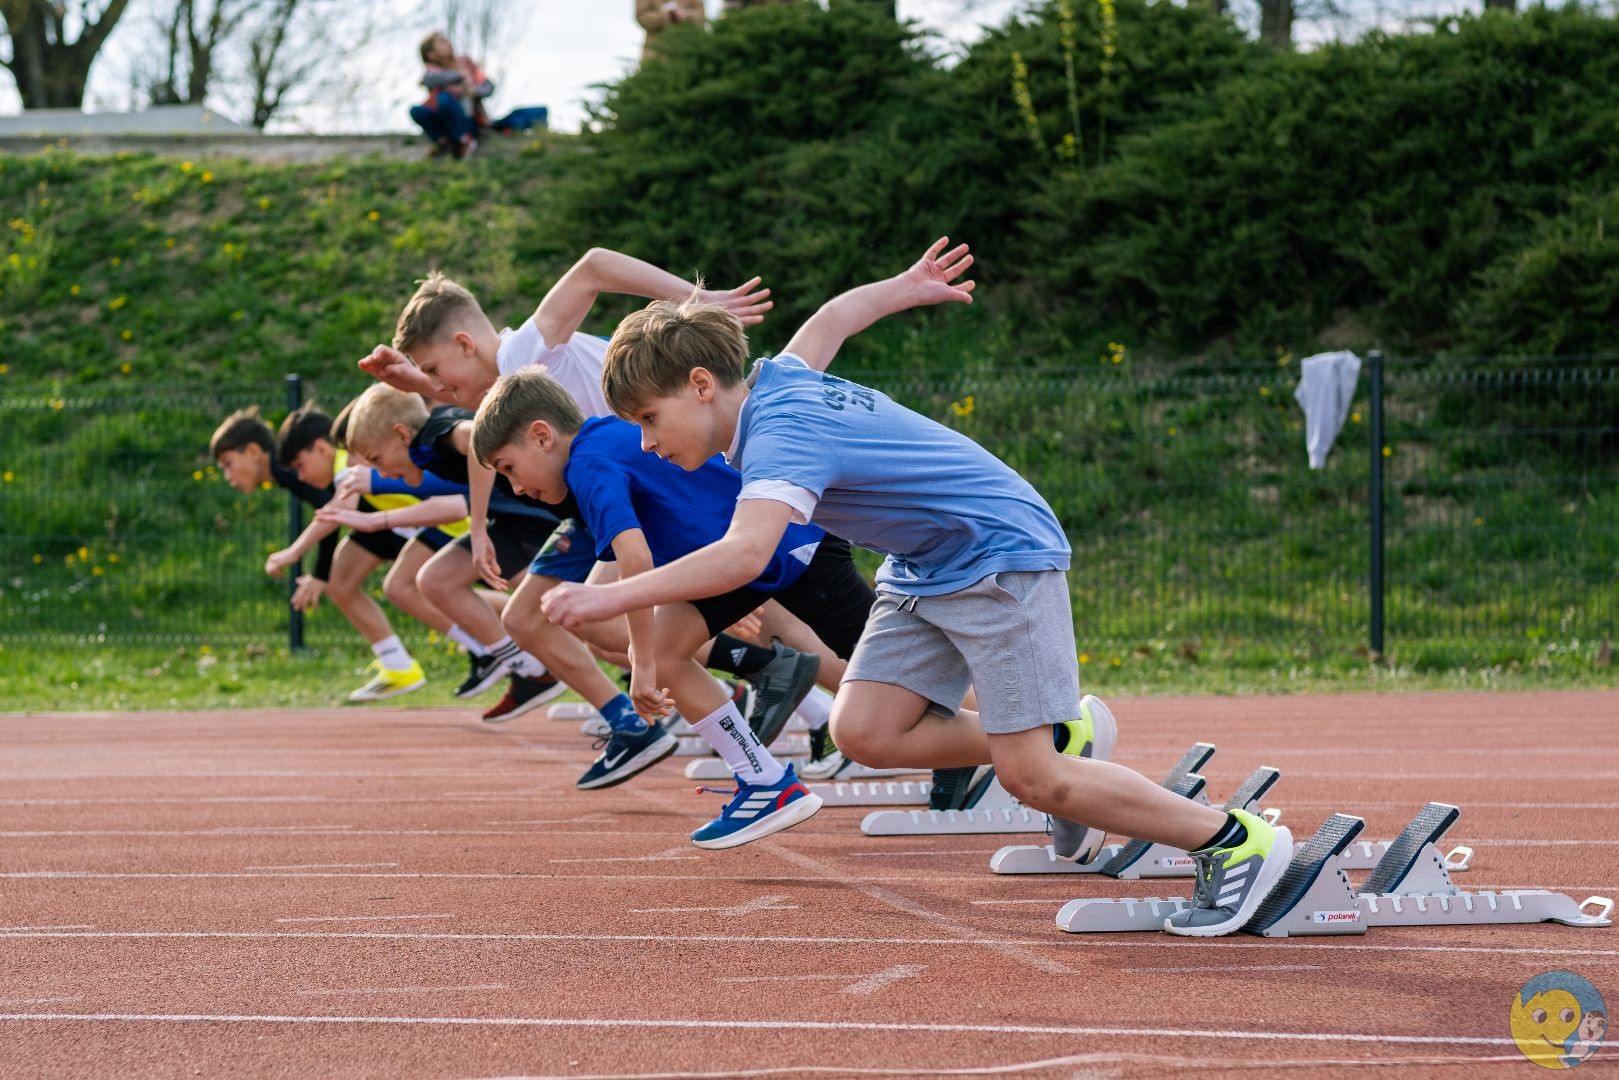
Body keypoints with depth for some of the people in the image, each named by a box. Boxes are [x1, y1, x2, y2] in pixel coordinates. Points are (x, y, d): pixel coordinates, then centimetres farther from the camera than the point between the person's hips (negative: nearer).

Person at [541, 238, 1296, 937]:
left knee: (1029, 776, -13)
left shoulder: (780, 435, -28)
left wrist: (613, 598, -46)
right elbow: (828, 321, 22)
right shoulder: (774, 377, 0)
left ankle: (1235, 843, 0)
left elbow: (742, 557, -45)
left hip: (1003, 554, -9)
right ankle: (1061, 739, 13)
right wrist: (907, 288, 41)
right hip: (923, 571, 9)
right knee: (862, 730, -5)